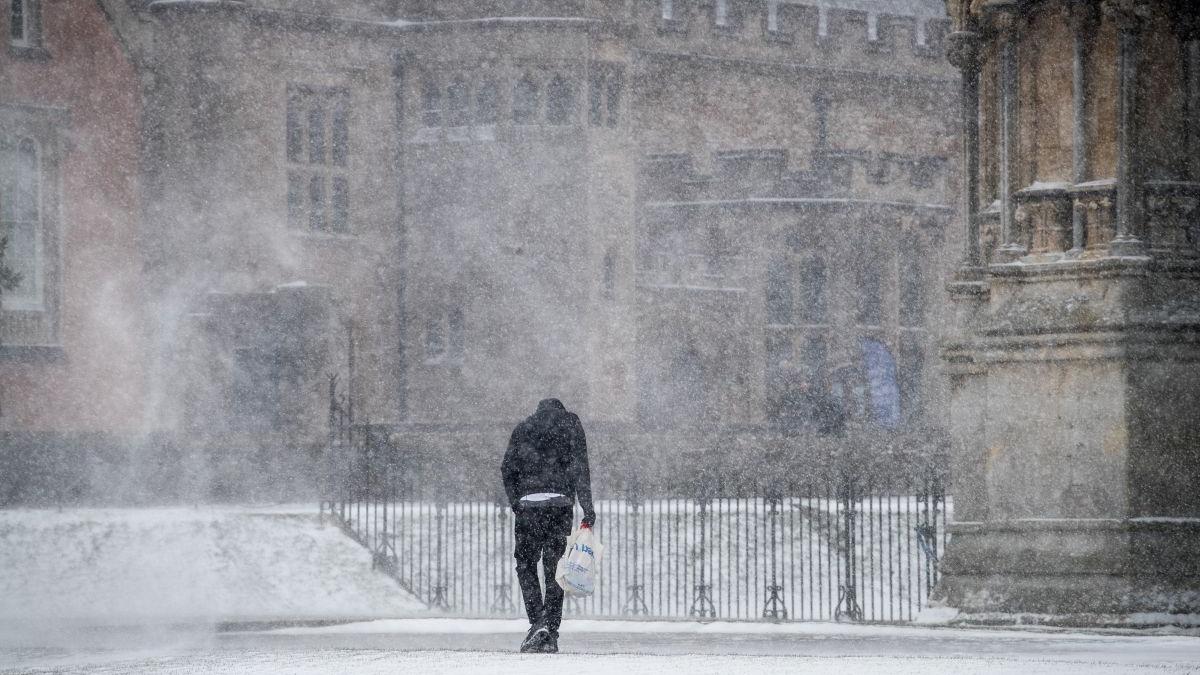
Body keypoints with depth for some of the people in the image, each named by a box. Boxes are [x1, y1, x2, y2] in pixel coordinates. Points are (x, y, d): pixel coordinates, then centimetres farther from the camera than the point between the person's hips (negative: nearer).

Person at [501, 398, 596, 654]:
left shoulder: (523, 428, 14)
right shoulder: (571, 426, 11)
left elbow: (507, 469, 5)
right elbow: (580, 469, 0)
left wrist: (515, 503, 9)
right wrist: (587, 507, -5)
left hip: (528, 502, 0)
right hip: (560, 502, 0)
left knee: (526, 564, 9)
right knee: (554, 567, 6)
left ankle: (537, 621, -12)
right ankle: (551, 634, 1)